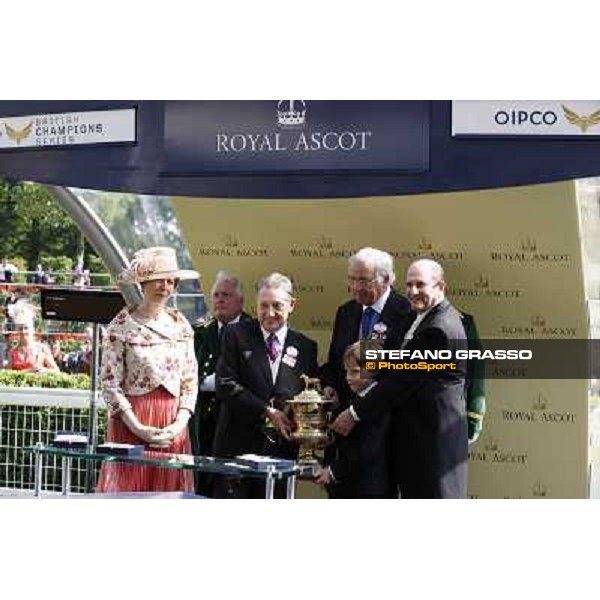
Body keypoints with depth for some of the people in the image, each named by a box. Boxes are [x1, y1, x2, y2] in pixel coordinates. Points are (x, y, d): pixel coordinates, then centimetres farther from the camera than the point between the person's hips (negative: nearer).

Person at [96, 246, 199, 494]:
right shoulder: (121, 326, -5)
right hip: (131, 422, -4)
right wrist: (137, 428, -12)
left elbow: (190, 381, 10)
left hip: (173, 425, 4)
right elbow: (110, 383, -7)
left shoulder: (181, 325, 9)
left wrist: (181, 422, -3)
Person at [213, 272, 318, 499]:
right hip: (237, 445, -2)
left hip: (282, 447, 2)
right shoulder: (236, 335, 3)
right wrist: (268, 412, -12)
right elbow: (225, 385, -5)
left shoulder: (305, 347, 11)